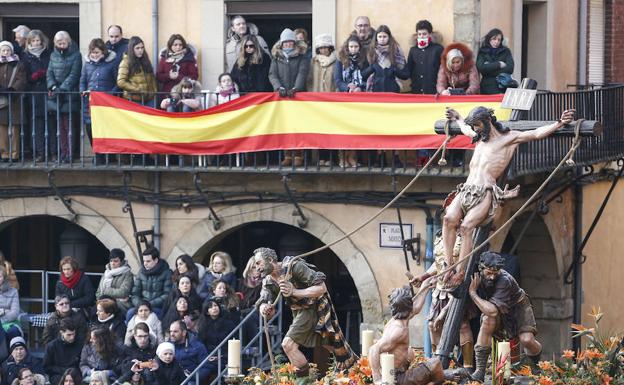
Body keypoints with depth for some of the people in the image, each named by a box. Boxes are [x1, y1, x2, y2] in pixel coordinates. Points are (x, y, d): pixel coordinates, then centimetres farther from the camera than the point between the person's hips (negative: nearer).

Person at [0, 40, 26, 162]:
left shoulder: (18, 65, 7)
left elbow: (21, 80, -3)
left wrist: (11, 90, -18)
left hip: (14, 100, -2)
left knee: (15, 128, -3)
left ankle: (14, 154, -1)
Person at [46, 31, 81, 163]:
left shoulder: (75, 55, -2)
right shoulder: (54, 55, 14)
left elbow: (74, 75, -8)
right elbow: (50, 73, 10)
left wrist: (62, 88, -16)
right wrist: (53, 86, -8)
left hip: (69, 96, -5)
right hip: (56, 97, 5)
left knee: (68, 126, -7)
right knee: (60, 126, 4)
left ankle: (69, 153, -5)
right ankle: (63, 152, 7)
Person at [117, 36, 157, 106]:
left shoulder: (145, 60, 15)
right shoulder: (126, 62, -4)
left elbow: (152, 78, 19)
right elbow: (121, 82, -12)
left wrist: (154, 91, 6)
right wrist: (137, 89, -13)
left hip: (149, 99, 6)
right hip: (134, 100, -6)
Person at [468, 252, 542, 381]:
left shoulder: (504, 280, -36)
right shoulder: (477, 277, -19)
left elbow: (492, 310, -45)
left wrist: (473, 293, -38)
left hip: (518, 306, -3)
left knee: (527, 340, -26)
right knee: (487, 320, -32)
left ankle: (536, 365, 12)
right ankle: (479, 371, -31)